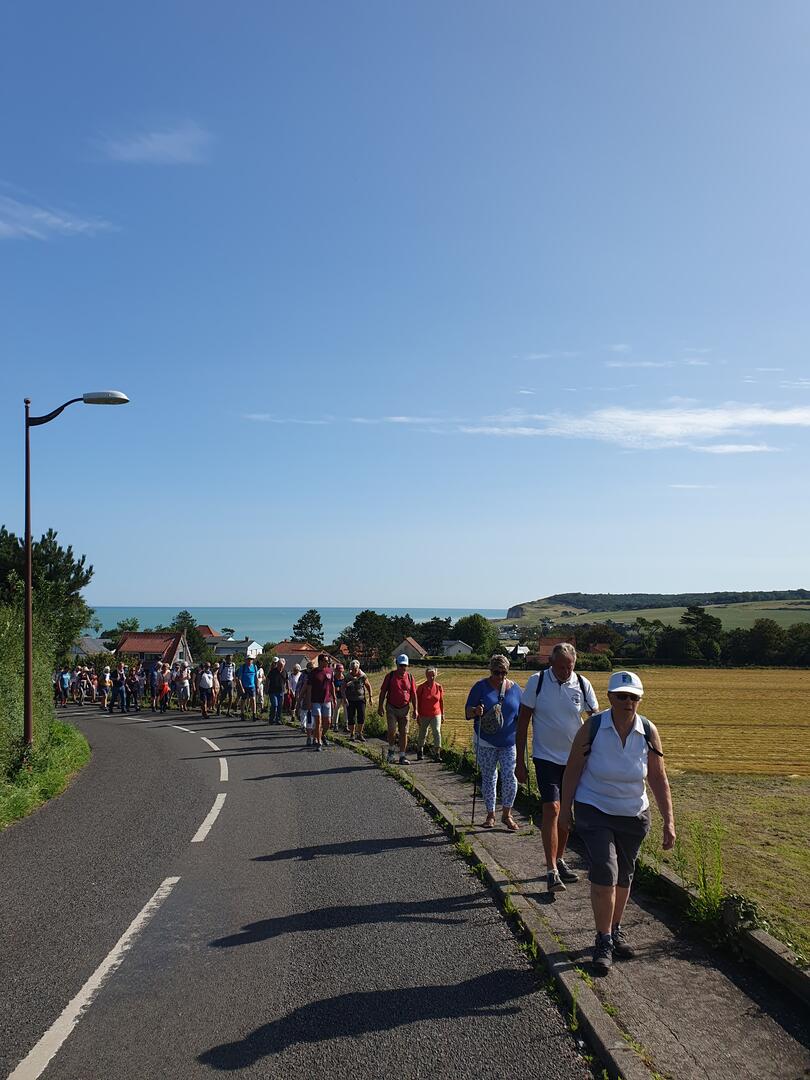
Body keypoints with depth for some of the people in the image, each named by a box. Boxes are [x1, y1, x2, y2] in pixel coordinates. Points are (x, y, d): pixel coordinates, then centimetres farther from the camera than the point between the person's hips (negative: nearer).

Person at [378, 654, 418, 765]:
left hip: (404, 709, 2)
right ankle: (391, 750, 12)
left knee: (404, 733, 3)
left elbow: (413, 694, 8)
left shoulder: (410, 677, 5)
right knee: (392, 730, -13)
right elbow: (383, 692, 1)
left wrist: (415, 709, 4)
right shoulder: (390, 676, -2)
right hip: (391, 708, -2)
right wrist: (380, 707, -3)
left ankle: (402, 756, 12)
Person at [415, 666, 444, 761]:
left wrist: (442, 714, 9)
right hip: (424, 715, 0)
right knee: (422, 734, 12)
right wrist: (417, 715, -1)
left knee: (437, 732, -14)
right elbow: (418, 702, -2)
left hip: (436, 715, 1)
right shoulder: (421, 687, -6)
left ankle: (437, 754, -9)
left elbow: (441, 701, 7)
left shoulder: (438, 687, -1)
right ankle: (420, 751, 34)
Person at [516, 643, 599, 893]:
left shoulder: (582, 685, -3)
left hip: (575, 758, 3)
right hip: (546, 757, -3)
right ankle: (551, 871, -11)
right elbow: (523, 722, -4)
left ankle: (559, 860, 29)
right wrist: (520, 761, -5)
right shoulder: (537, 681, -9)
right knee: (551, 808, -14)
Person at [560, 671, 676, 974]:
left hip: (633, 815, 3)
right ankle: (603, 941, 1)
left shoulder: (649, 732, -11)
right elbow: (573, 769, -7)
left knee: (623, 875, 15)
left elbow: (659, 779, -5)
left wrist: (669, 821, -8)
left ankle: (616, 931, 37)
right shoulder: (592, 727, -16)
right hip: (594, 811, -3)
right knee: (604, 872, -15)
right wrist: (565, 809, -2)